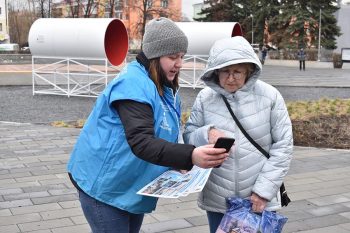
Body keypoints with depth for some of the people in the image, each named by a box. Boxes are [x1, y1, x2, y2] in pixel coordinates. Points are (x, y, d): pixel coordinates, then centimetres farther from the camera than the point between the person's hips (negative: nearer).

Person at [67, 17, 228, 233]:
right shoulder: (133, 84, -24)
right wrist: (190, 156, -47)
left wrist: (177, 163, -4)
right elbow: (140, 141, -36)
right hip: (104, 184, -9)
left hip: (133, 186, 9)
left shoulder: (167, 88, 5)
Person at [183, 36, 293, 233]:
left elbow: (283, 146, -5)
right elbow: (188, 136, 2)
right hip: (217, 200, 2)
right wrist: (206, 134, -20)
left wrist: (265, 189, -10)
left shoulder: (270, 96, -7)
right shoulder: (205, 97, -4)